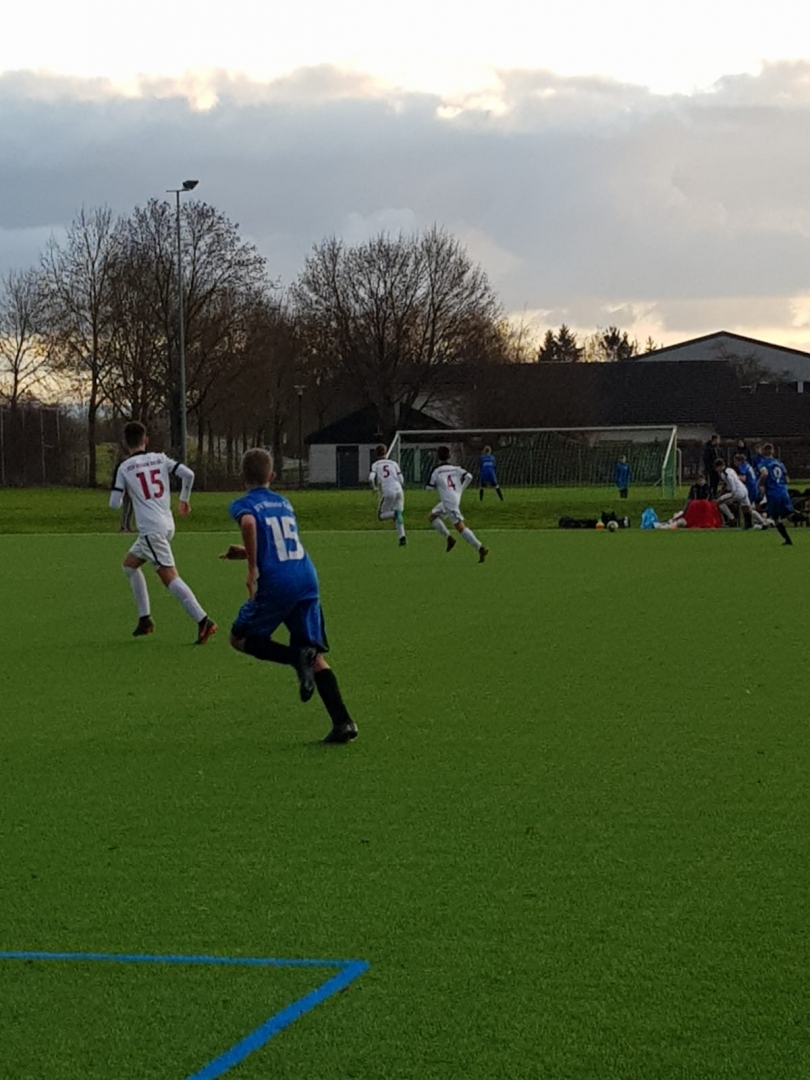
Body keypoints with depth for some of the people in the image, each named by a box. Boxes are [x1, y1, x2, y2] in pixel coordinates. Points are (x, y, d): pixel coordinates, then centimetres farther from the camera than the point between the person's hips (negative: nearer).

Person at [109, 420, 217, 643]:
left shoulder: (124, 468, -3)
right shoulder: (160, 459, 9)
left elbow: (114, 504, -5)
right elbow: (188, 474, -2)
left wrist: (123, 492, 18)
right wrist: (184, 500, 14)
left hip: (151, 530, -7)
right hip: (167, 524, 7)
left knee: (169, 577, -12)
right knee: (130, 563, 23)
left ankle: (203, 621, -25)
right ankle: (145, 619, 22)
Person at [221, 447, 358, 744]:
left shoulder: (243, 504, 2)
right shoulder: (284, 502, 21)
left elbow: (249, 523, -23)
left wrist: (252, 569, -18)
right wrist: (245, 553, 37)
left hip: (275, 583, -5)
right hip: (307, 580, 5)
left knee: (240, 638, 15)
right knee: (316, 656, 7)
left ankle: (298, 657, -10)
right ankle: (343, 722, -7)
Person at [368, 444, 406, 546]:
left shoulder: (375, 465, 10)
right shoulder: (393, 463, 15)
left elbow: (371, 478, -6)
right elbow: (401, 480, 9)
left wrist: (374, 488, 13)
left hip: (387, 493, -3)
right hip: (398, 490, 3)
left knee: (381, 516, 10)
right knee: (397, 518, 14)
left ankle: (395, 513, -21)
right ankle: (402, 537, -5)